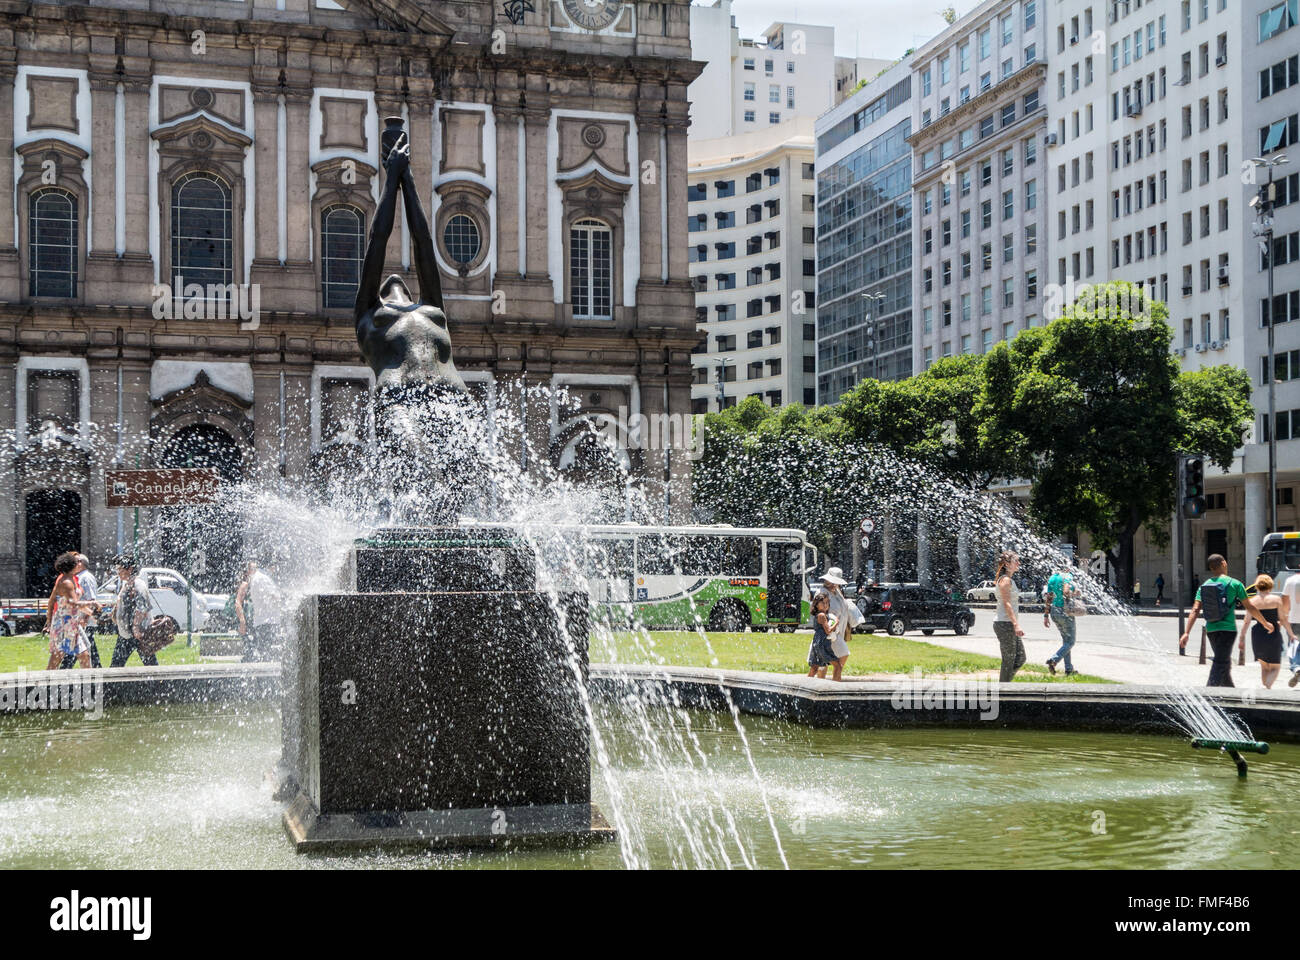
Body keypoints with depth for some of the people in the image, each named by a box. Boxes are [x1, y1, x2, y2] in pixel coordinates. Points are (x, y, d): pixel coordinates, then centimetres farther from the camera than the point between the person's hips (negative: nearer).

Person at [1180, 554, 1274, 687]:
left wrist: (1186, 633, -6)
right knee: (1220, 665, -10)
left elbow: (1195, 610, -3)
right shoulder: (1235, 584, -5)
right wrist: (1266, 624, 12)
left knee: (1225, 662, 20)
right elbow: (1250, 607, -1)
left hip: (1211, 629, 6)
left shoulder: (1203, 586, 7)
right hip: (1227, 629, -6)